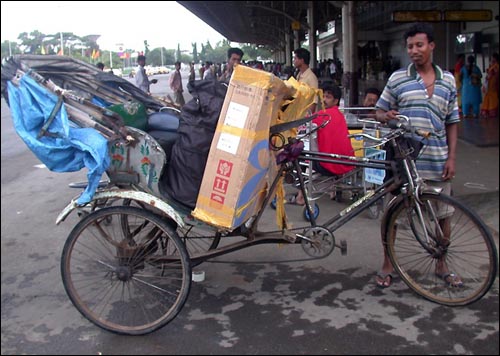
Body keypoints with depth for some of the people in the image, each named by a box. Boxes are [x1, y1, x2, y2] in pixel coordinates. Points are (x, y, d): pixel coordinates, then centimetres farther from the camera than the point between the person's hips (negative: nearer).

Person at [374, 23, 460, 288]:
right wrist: (387, 116, -17)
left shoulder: (448, 80, 10)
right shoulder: (398, 78, 3)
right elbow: (379, 112, 8)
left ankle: (441, 265, 29)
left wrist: (451, 158, 3)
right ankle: (387, 266, 21)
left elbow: (452, 122, 11)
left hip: (437, 161, 2)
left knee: (443, 214, 9)